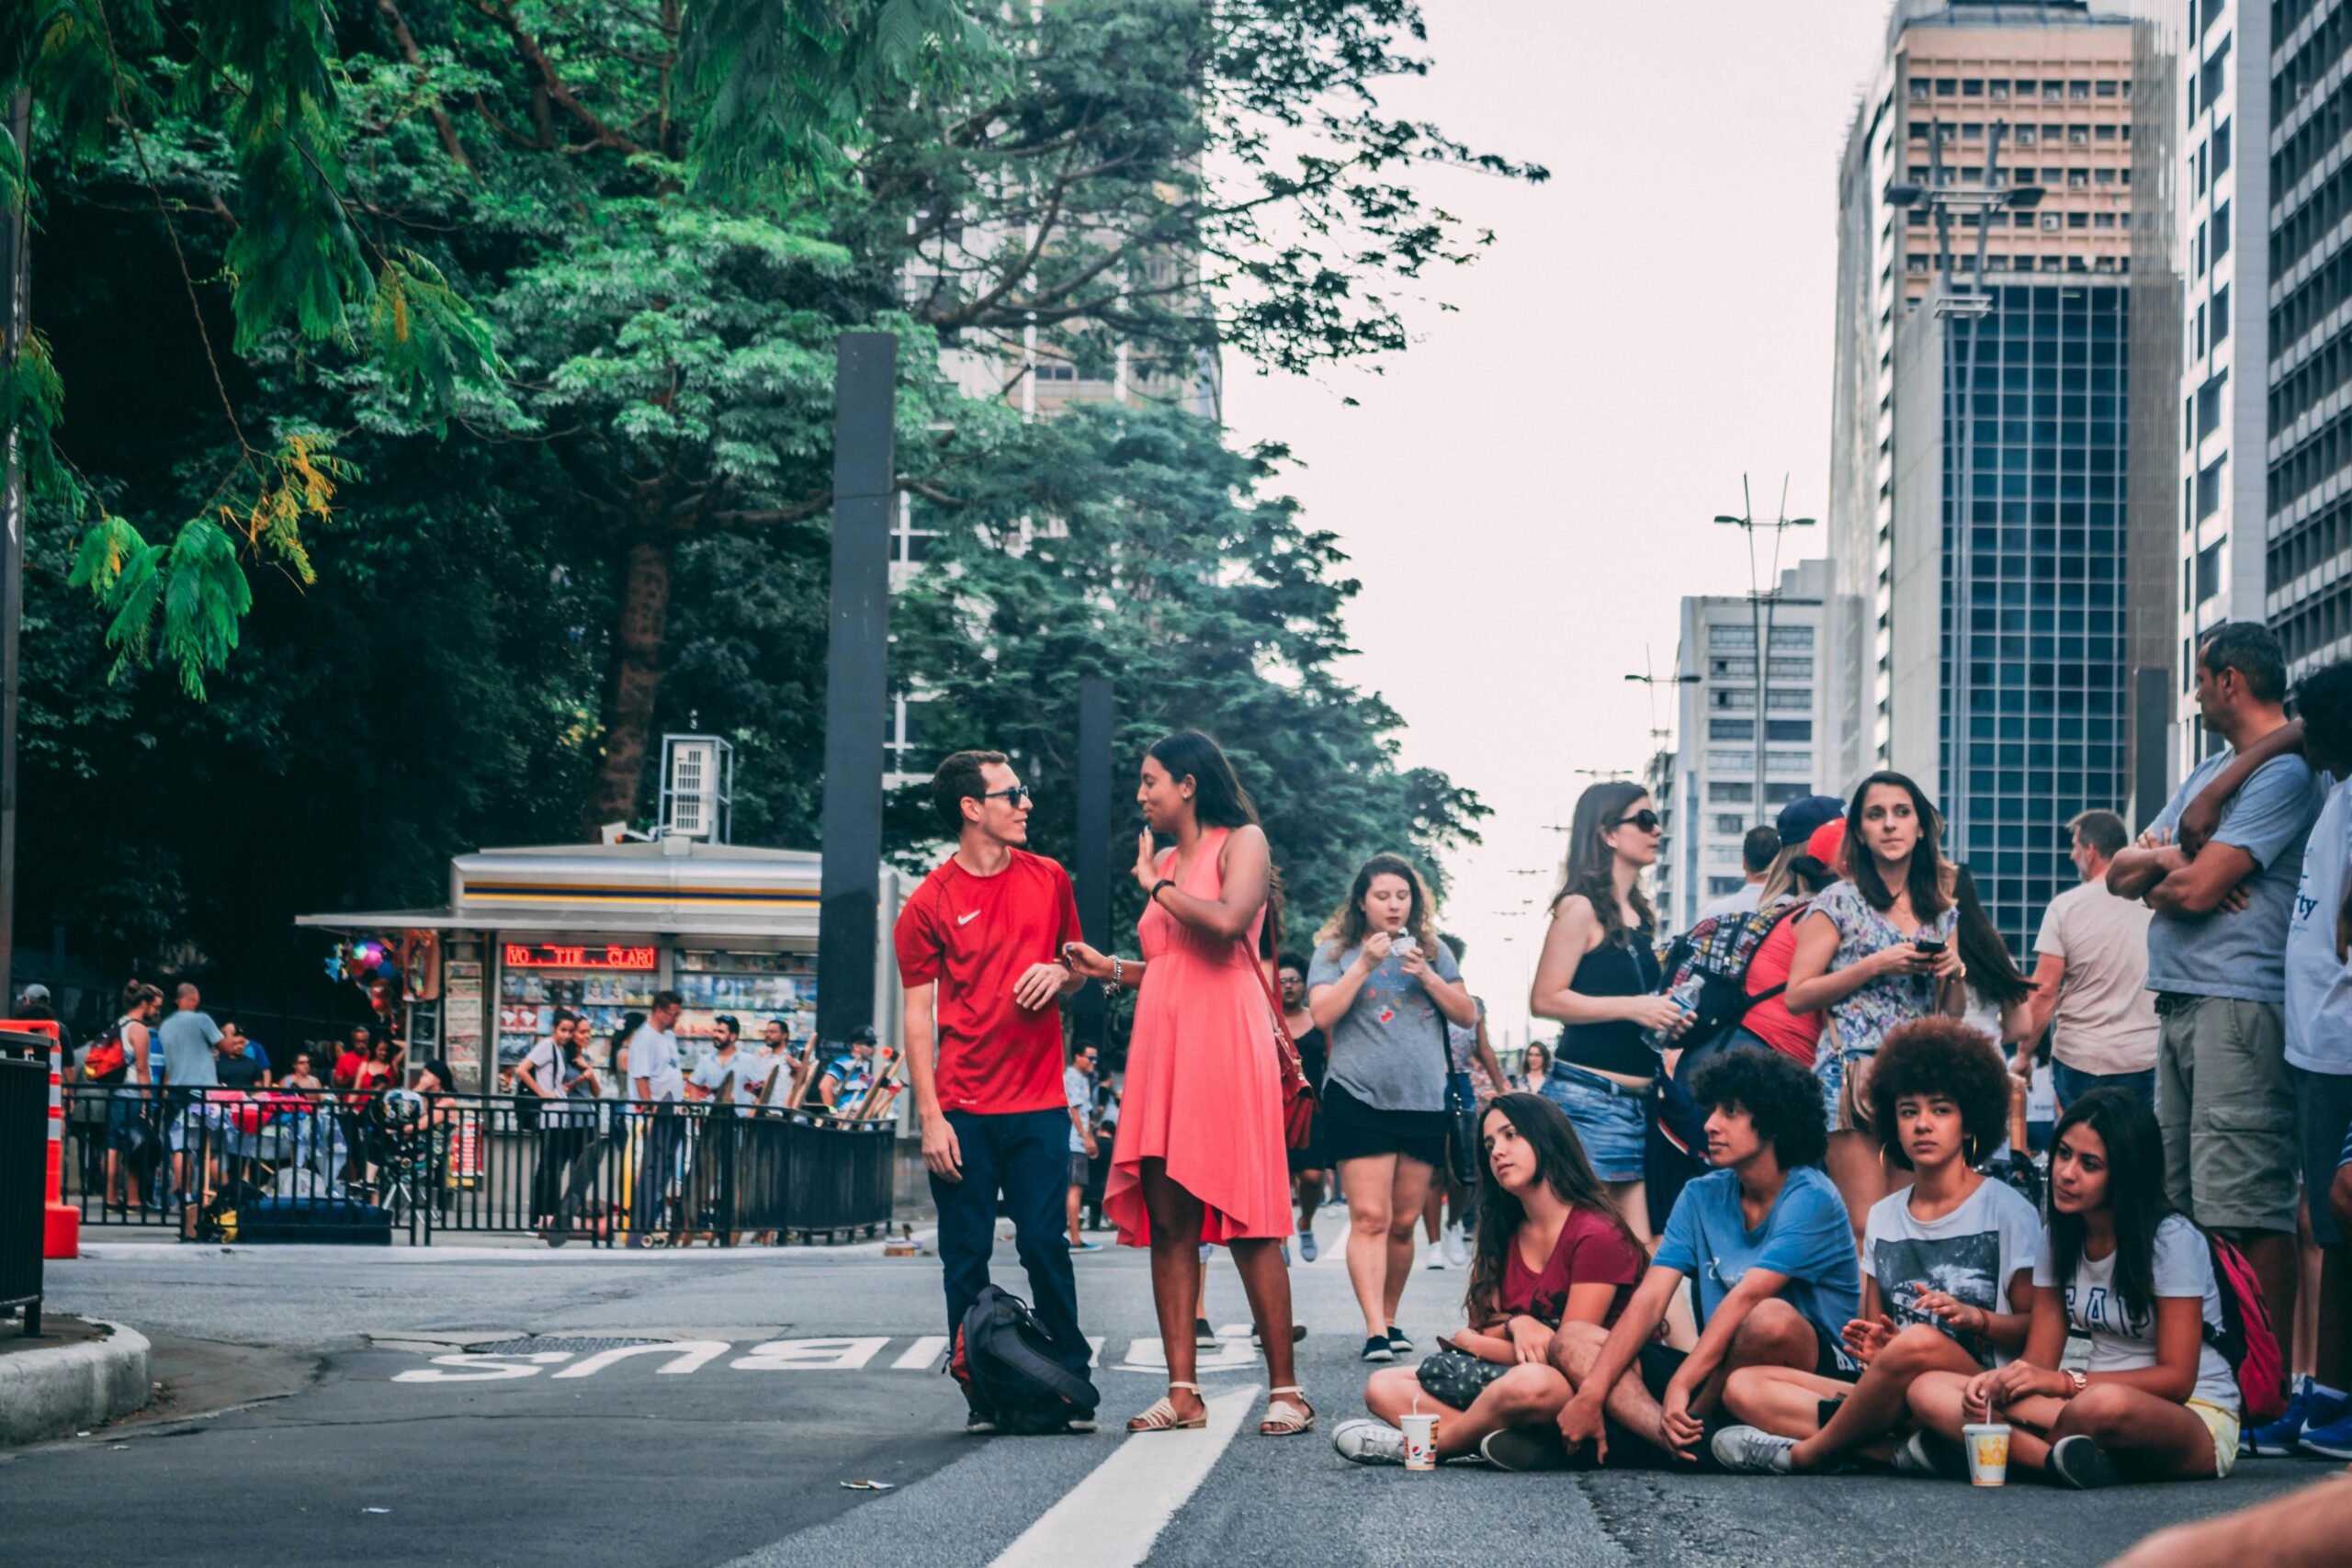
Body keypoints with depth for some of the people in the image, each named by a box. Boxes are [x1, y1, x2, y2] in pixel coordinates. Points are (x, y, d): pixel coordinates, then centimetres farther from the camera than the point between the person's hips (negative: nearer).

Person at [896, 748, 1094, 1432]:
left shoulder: (1048, 880, 9)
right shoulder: (930, 903, -2)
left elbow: (1076, 965, 22)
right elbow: (919, 1011, -1)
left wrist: (1060, 975, -4)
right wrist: (930, 1116, -8)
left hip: (1039, 1104, 2)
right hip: (964, 1111, -2)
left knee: (1045, 1247, -2)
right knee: (966, 1258, 1)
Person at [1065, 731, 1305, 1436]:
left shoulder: (1241, 842, 1)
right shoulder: (1166, 862, 21)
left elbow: (1226, 922, -19)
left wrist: (1157, 884, -6)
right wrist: (1111, 968, 13)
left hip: (1223, 1044, -7)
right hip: (1161, 1047, 7)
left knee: (1244, 1223, -8)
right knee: (1167, 1222, 0)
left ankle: (1286, 1390, -4)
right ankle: (1182, 1393, -1)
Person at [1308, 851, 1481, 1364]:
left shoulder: (1432, 950, 14)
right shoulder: (1335, 951, 6)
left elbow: (1468, 1015, 9)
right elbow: (1323, 1015, -6)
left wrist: (1427, 976, -5)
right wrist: (1365, 965, -13)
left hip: (1424, 1103, 3)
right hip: (1359, 1099, -3)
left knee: (1403, 1221, 6)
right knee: (1369, 1218, -13)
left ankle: (1390, 1319, 18)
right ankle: (1375, 1331, -19)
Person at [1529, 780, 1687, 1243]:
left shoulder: (1640, 914, 17)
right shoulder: (1581, 908, -7)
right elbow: (1545, 999, -14)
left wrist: (1666, 1018, 12)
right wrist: (1633, 1007, -17)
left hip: (1638, 1097, 8)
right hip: (1589, 1095, -8)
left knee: (1640, 1251, 1)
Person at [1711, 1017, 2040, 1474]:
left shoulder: (2006, 1210, 3)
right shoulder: (1884, 1217, 19)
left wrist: (1977, 1318, -19)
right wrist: (1872, 1345, -4)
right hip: (1897, 1404, 6)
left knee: (1919, 1342, -40)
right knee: (1743, 1387, -9)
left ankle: (1805, 1453, -19)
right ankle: (1906, 1453, -28)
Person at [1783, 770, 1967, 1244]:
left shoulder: (1941, 910, 16)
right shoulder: (1840, 903, 2)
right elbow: (1796, 996, -4)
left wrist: (1955, 973, 0)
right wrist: (1876, 965, -10)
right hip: (1854, 1075, -4)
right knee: (1868, 1227, -13)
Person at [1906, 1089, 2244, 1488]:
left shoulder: (2173, 1241, -11)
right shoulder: (2060, 1238, 9)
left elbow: (2176, 1379, -15)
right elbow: (2039, 1358, 7)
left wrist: (2063, 1383, -23)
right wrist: (1997, 1380, -17)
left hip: (2197, 1416, -7)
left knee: (2107, 1406, -45)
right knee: (1928, 1390, -12)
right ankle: (2059, 1459, -31)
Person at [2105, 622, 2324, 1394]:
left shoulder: (2285, 773, -8)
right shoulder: (2208, 774, 22)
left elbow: (2199, 889, -16)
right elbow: (2121, 873, 19)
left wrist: (2160, 875, 6)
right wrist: (2178, 855, -2)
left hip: (2240, 1004, -10)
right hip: (2180, 1003, 10)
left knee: (2246, 1203, -12)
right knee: (2179, 1198, 10)